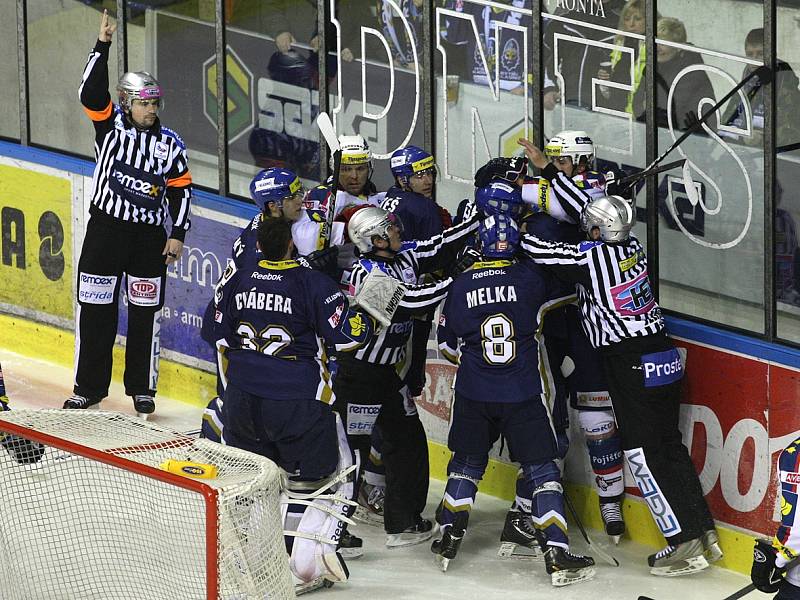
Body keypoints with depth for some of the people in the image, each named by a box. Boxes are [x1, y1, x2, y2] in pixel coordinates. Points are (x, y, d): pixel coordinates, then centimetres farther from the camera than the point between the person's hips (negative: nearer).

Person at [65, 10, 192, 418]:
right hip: (105, 230, -1)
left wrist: (178, 235, 1)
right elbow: (91, 92, -16)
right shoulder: (110, 125, 0)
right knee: (95, 310, 2)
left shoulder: (169, 143, 3)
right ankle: (89, 387, 10)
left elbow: (180, 189, 7)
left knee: (145, 314, 3)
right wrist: (102, 47, -25)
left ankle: (142, 388, 13)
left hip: (149, 236, 1)